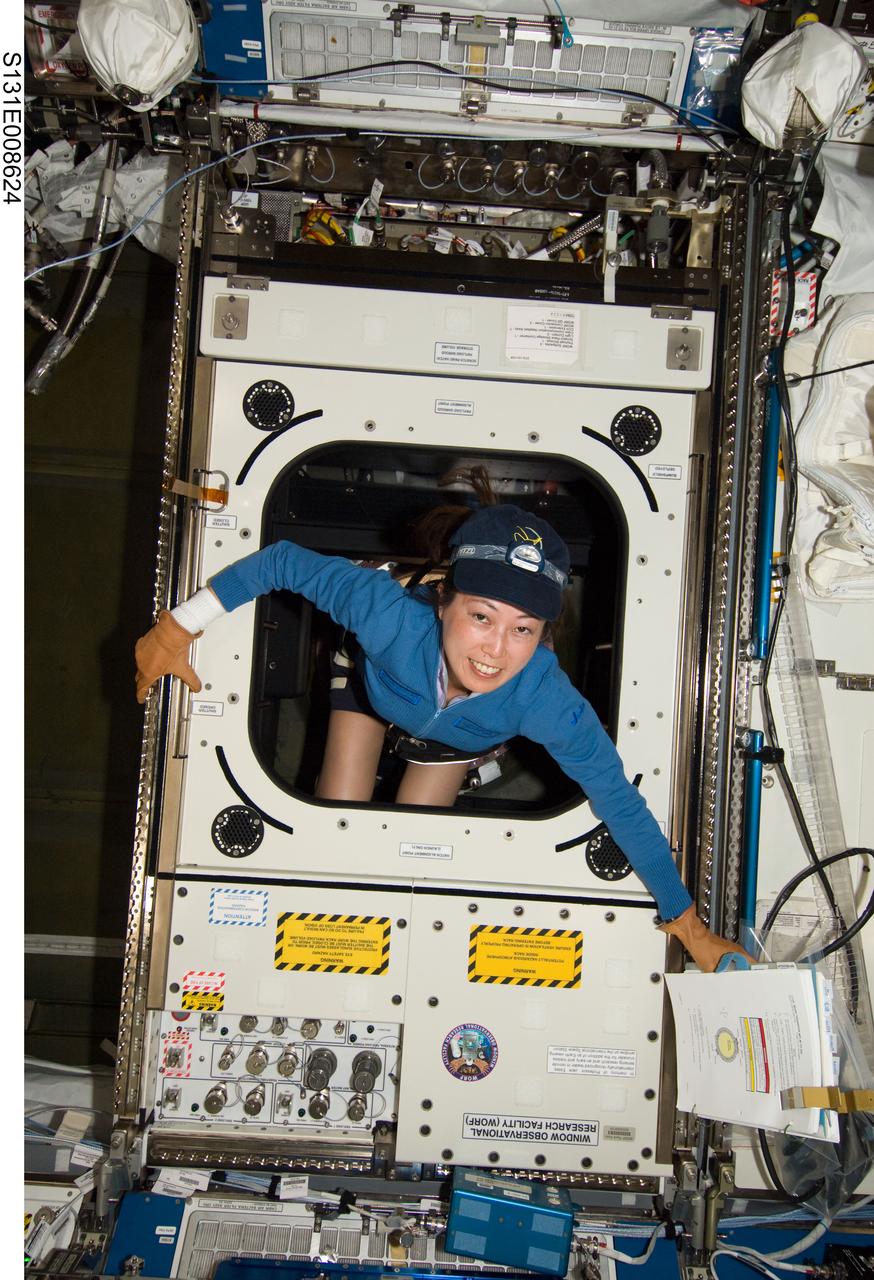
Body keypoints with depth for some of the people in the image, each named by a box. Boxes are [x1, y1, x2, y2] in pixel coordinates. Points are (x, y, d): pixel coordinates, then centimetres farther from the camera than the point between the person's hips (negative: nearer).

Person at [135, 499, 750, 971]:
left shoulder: (549, 705, -46)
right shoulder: (393, 616, -49)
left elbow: (623, 805, -34)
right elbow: (285, 561, -35)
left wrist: (690, 927, -25)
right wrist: (176, 630, -30)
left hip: (460, 737, 0)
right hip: (374, 686, 0)